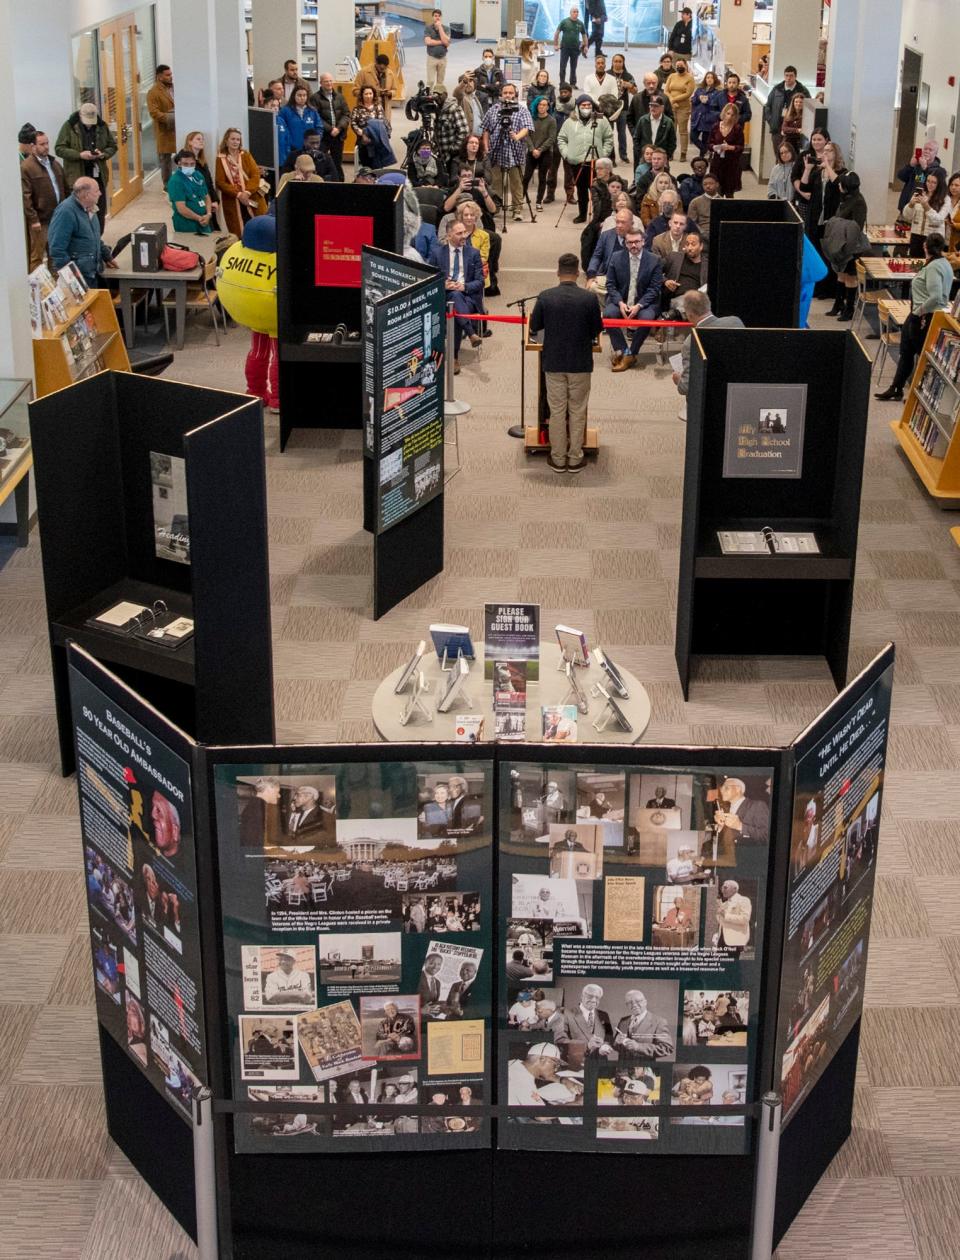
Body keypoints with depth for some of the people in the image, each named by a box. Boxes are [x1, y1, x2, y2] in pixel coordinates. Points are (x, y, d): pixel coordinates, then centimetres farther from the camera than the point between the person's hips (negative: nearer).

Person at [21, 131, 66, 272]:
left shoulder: (54, 164, 13)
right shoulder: (26, 167, -10)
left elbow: (64, 188, 19)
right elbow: (25, 196, -14)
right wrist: (33, 219, -17)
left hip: (57, 217, 7)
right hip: (40, 220, -7)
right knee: (37, 257, -1)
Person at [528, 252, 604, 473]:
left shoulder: (545, 297, -10)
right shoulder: (589, 299, -12)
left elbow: (534, 327, 1)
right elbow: (597, 330, -1)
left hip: (553, 363, 1)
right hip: (581, 363, -1)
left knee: (557, 411, 10)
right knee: (577, 411, 11)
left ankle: (558, 459, 16)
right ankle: (575, 459, 17)